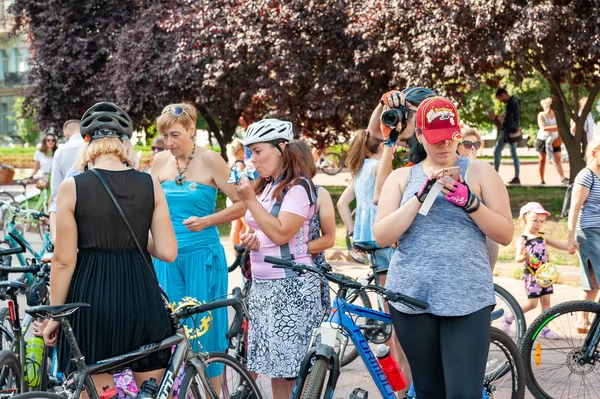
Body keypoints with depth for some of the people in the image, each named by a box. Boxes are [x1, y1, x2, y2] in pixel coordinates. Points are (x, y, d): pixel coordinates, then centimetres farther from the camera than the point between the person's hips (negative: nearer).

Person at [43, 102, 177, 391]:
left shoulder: (72, 187, -8)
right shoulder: (150, 185, -1)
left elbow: (64, 261, -7)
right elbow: (168, 252, -3)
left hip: (91, 300, -2)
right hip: (141, 295, 2)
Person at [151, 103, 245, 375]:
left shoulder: (210, 160, -7)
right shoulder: (160, 161, 6)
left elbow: (241, 205, -8)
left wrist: (206, 221, -19)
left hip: (202, 254, -4)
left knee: (204, 327, 0)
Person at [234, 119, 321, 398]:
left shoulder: (298, 186, -9)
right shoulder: (265, 187, 15)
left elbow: (280, 233, -20)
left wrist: (250, 200, -16)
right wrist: (249, 239, 7)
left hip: (291, 286, -8)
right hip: (262, 284, 8)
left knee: (295, 370, -7)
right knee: (275, 367, 9)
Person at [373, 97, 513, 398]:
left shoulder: (480, 172, 6)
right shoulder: (401, 177, 10)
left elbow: (505, 235, 2)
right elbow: (381, 236, -3)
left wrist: (471, 203, -14)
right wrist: (421, 196, -13)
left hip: (467, 300, -2)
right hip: (411, 297, 2)